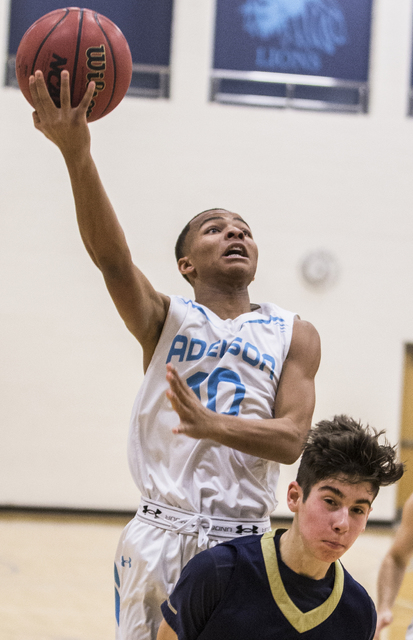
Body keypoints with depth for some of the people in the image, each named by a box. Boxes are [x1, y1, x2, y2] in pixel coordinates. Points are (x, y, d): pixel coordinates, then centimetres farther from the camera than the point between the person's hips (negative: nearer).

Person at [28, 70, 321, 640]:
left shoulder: (294, 336, 10)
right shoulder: (166, 319, 7)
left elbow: (292, 439, -2)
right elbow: (110, 256, -13)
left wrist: (212, 425, -22)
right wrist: (77, 154, -29)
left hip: (243, 543, 1)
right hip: (161, 534, -1)